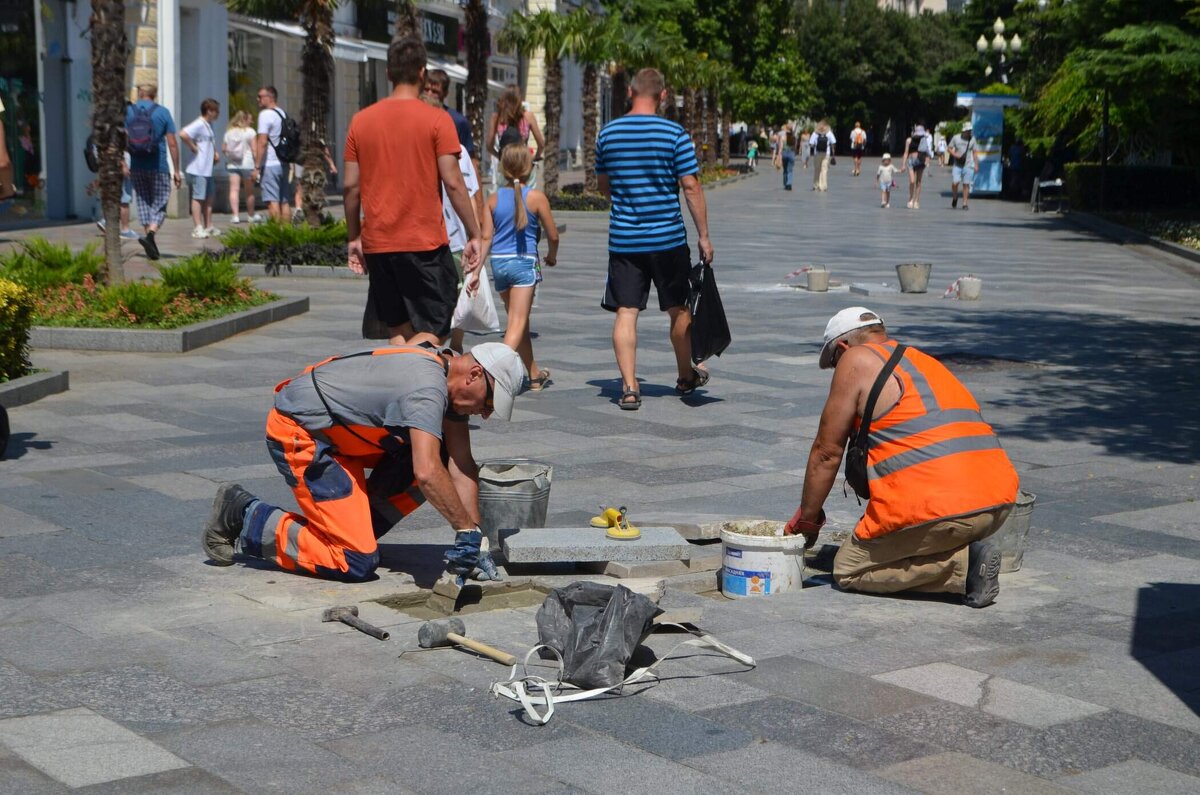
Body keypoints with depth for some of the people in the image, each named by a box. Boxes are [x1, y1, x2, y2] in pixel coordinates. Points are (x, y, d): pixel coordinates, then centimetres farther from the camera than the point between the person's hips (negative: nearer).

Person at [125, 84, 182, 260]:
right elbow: (172, 143, -4)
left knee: (144, 204, 11)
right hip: (159, 167, -2)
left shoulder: (128, 111, 3)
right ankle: (150, 233, -22)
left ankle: (151, 246, 10)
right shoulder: (162, 112, -2)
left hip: (137, 167, 2)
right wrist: (176, 170, 1)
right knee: (159, 205, 3)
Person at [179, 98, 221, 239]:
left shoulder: (209, 125, 15)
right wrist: (194, 148, -19)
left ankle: (209, 227, 21)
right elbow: (183, 134, -29)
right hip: (198, 169, -10)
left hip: (208, 169, 10)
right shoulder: (199, 124, -14)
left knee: (209, 198, 13)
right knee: (198, 198, -6)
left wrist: (214, 153, 14)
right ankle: (198, 228, -4)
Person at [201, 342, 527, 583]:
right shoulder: (427, 387, -26)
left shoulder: (450, 375, 4)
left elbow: (461, 466, 2)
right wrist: (469, 531, -29)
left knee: (436, 455, 1)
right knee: (356, 563, -12)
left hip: (334, 429, 10)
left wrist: (474, 545, -3)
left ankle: (357, 527, 8)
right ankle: (244, 517, -1)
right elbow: (427, 473, -38)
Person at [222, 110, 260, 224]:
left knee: (234, 189, -2)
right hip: (247, 164, -3)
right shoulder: (250, 132, -3)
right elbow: (254, 149, -9)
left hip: (232, 164, 3)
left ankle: (235, 215, -14)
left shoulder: (229, 132, 10)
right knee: (249, 191, 11)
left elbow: (223, 149, 9)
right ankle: (251, 215, 24)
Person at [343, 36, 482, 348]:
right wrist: (473, 235, -1)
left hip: (377, 244, 4)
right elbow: (453, 183, -9)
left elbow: (350, 186, 7)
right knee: (433, 334, 1)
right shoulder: (437, 119, -5)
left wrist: (354, 238, 17)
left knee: (399, 332, 14)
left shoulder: (361, 120, 6)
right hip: (425, 244, -4)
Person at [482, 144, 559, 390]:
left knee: (519, 320, 17)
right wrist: (552, 256, 20)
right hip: (524, 261, -5)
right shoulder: (536, 197, -4)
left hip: (499, 262, 5)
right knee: (517, 323, -8)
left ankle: (535, 375, 31)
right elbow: (552, 235, 1)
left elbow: (486, 237, -2)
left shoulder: (493, 199, 4)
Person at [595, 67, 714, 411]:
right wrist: (703, 235, -3)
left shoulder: (607, 134, 2)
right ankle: (686, 376, 31)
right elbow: (691, 186, -9)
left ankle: (629, 387, -3)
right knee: (678, 310, 15)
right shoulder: (674, 134, -8)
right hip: (668, 238, -2)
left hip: (622, 238, 2)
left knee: (626, 312, 2)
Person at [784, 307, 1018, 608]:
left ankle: (961, 566, -5)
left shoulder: (857, 360, 4)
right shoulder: (926, 361, 27)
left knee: (848, 571, 9)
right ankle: (967, 553, 6)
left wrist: (806, 518, 20)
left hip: (936, 504, -8)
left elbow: (827, 452, 7)